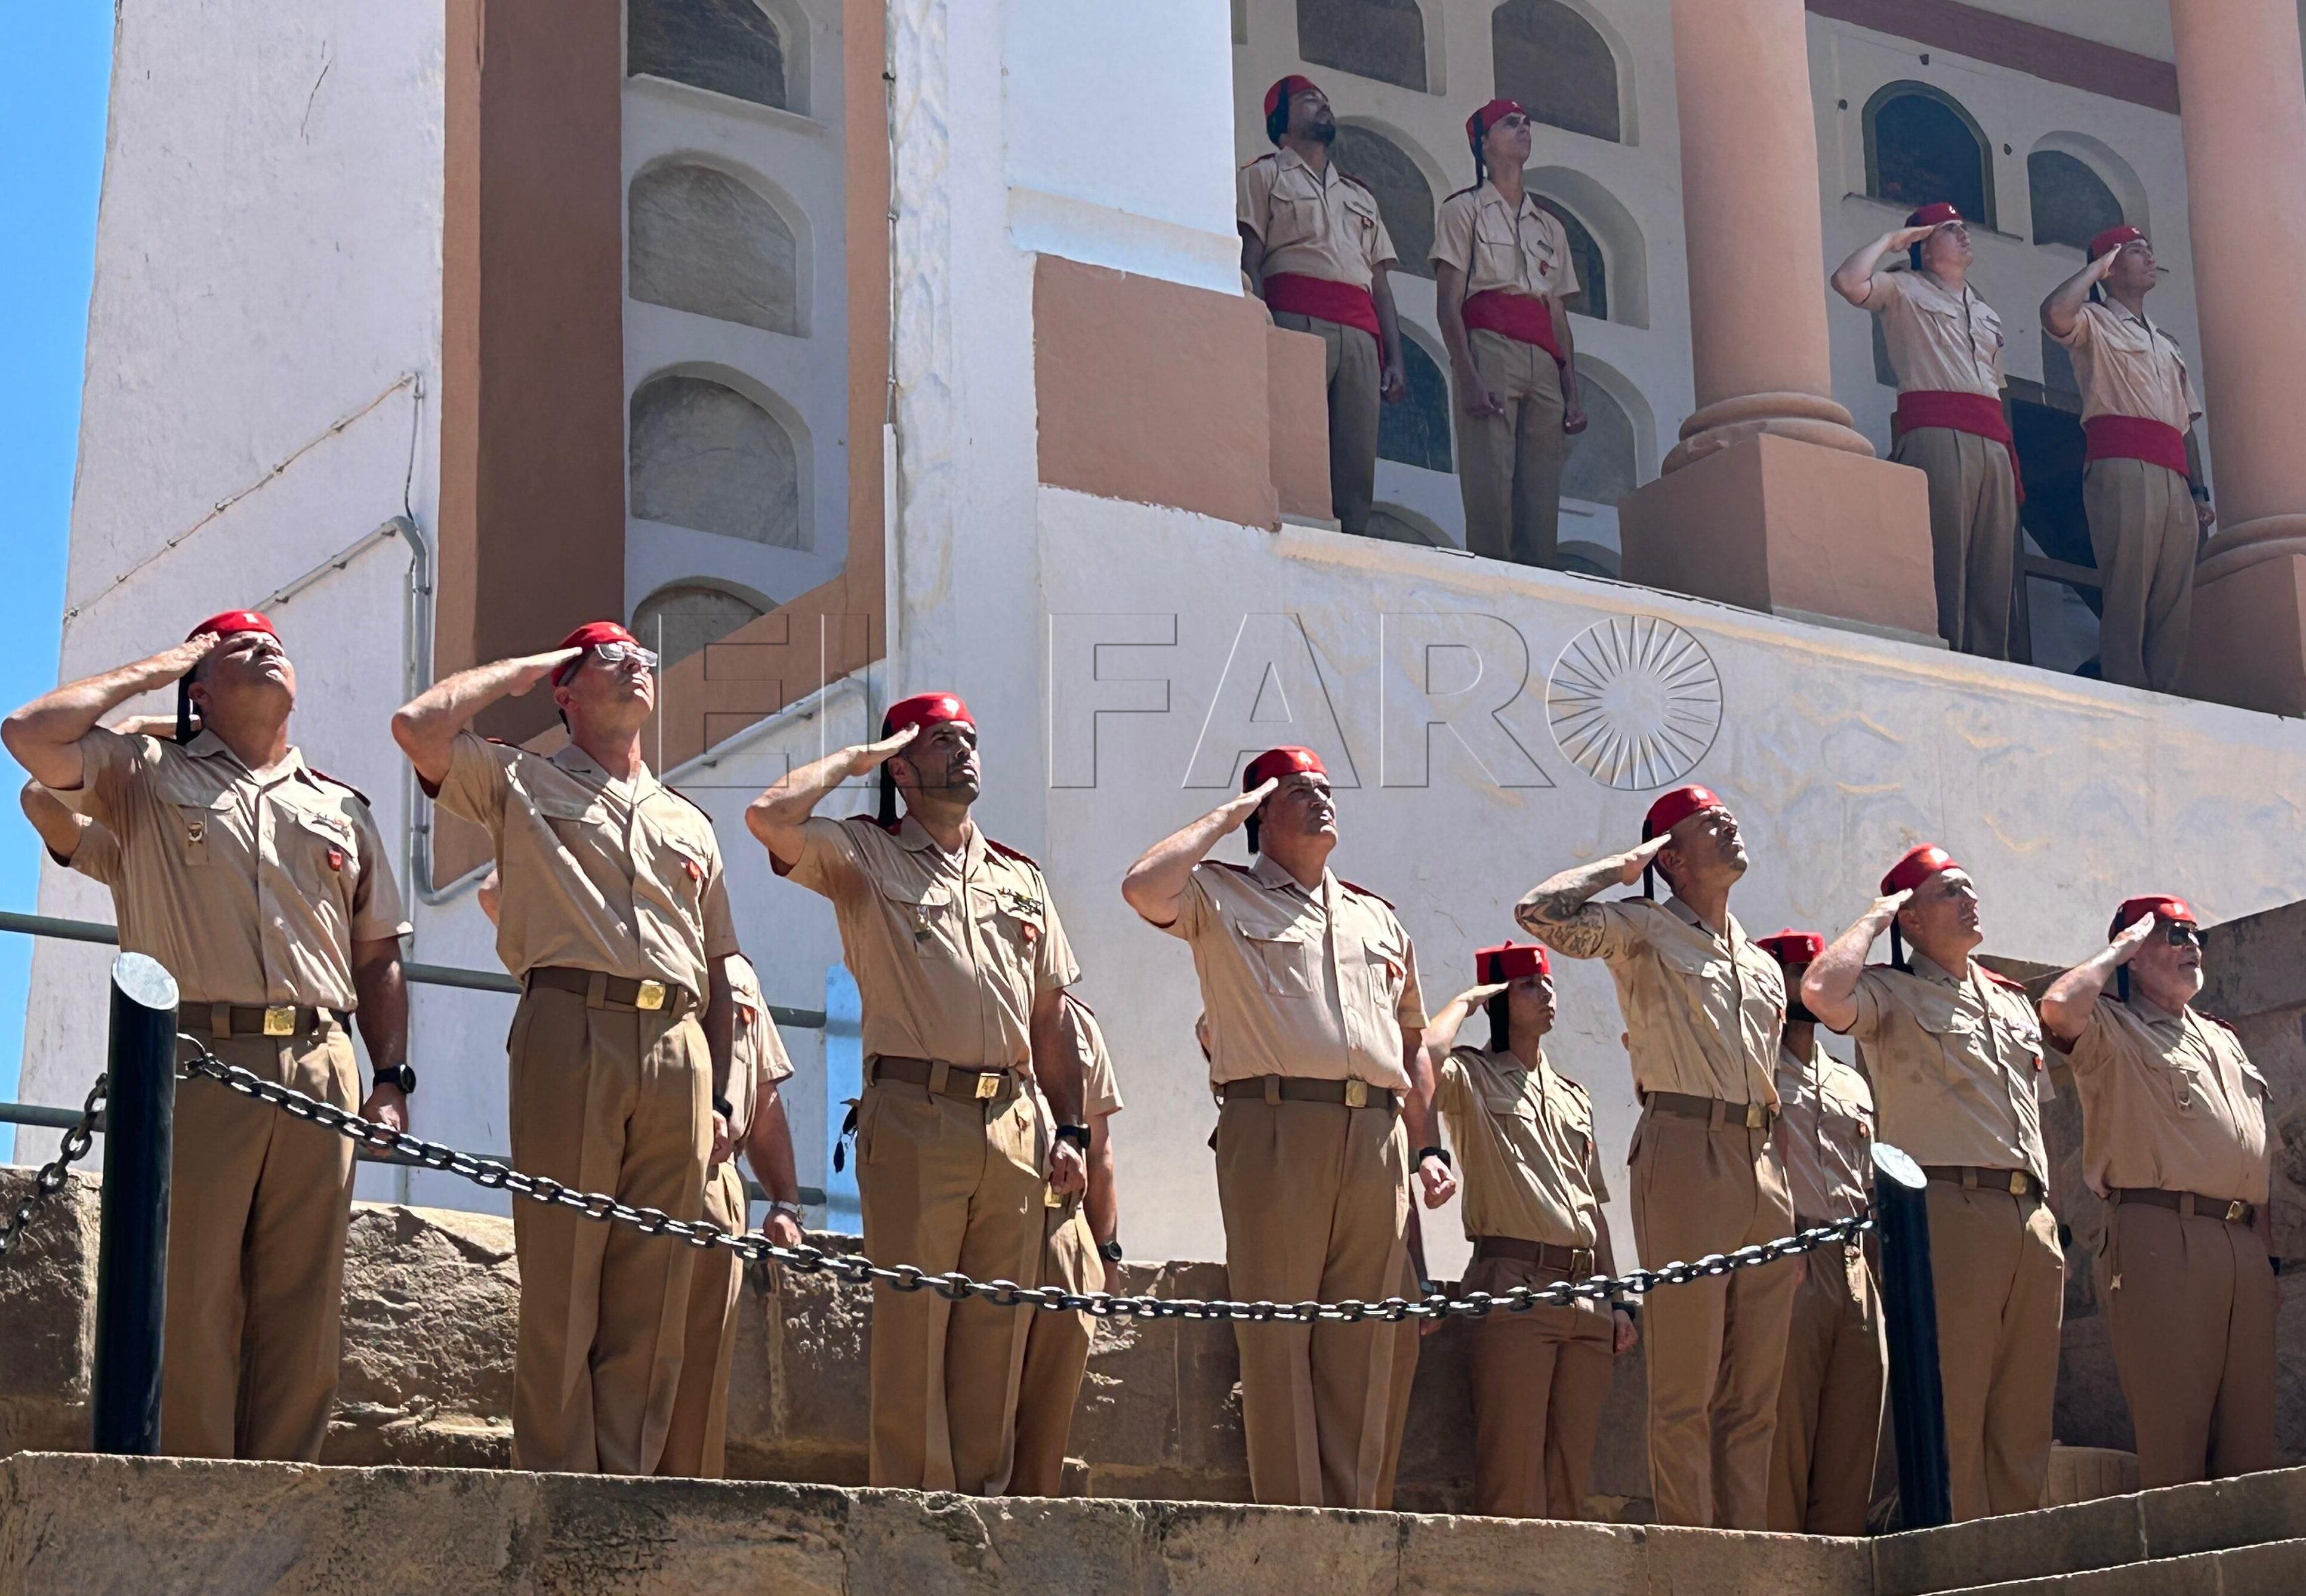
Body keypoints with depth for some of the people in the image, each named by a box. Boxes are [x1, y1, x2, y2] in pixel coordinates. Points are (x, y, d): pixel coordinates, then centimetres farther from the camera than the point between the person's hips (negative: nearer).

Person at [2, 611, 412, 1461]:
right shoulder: (147, 775, 14)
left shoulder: (342, 810, 24)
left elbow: (379, 955, 22)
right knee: (190, 1302, -7)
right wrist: (149, 671, 8)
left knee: (303, 1311, 0)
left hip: (321, 1071, 3)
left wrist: (392, 1078, 9)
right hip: (197, 1062, -3)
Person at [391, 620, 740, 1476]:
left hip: (679, 1046, 4)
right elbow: (417, 724, -2)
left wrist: (721, 1098, 13)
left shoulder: (690, 823, 27)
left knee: (654, 1296, 0)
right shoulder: (522, 782, 16)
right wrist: (525, 667, 12)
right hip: (571, 1030, -4)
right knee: (561, 1282, -8)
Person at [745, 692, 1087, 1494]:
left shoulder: (1021, 878, 22)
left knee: (998, 1327, 5)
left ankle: (985, 1496, 11)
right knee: (913, 1318, -7)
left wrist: (1069, 1132, 11)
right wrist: (854, 758, 3)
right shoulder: (865, 855, 8)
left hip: (1016, 1123, 5)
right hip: (917, 1116, -5)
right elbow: (770, 817, -12)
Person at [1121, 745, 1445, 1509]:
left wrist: (1428, 1148, 16)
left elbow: (1411, 1040, 28)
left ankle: (1360, 1521, 5)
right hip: (1276, 1126, -5)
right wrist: (1226, 815, 2)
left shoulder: (1377, 918, 26)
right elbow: (1143, 887, -11)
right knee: (1279, 1332, -7)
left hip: (1378, 1137, 5)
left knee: (1377, 1339, 1)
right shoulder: (1222, 895, 11)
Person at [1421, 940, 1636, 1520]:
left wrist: (1616, 1301, 17)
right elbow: (1426, 1056, -20)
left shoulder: (1573, 1095, 25)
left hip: (1585, 1292, 6)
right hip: (1515, 1285, -6)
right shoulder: (1474, 1076, 6)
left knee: (1573, 1470, 4)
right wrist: (1465, 1001, -2)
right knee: (1514, 1466, -12)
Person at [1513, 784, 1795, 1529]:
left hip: (1762, 1161, 7)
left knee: (1755, 1389, 6)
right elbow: (1539, 911, -12)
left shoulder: (1762, 964, 23)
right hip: (1686, 1151, -7)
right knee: (1688, 1383, -8)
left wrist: (1780, 1181, 18)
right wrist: (1629, 864, 1)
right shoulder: (1645, 930, 4)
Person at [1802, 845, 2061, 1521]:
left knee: (2024, 1417, 6)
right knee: (1952, 1414, -9)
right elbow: (1822, 992, -20)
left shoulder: (2012, 1001, 24)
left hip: (2032, 1218, 7)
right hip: (1950, 1207, -7)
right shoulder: (1894, 995, 3)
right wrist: (1874, 918, -4)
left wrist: (2052, 1223, 18)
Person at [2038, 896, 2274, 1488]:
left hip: (2245, 1242, 7)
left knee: (2251, 1429, 5)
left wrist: (2268, 1238, 17)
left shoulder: (2221, 1038, 27)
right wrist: (2118, 948, -4)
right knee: (2172, 1423, -10)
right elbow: (2059, 1007, -20)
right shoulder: (2112, 1030, 4)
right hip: (2163, 1239, -7)